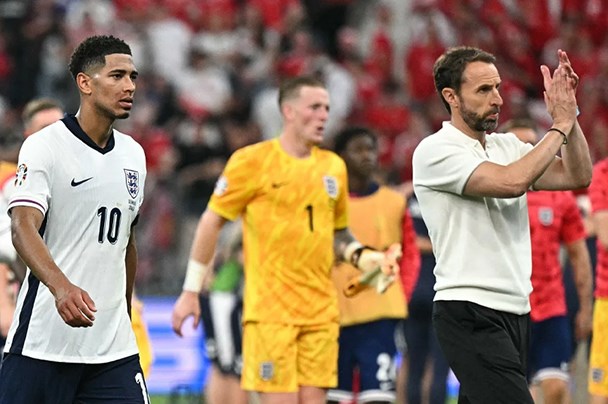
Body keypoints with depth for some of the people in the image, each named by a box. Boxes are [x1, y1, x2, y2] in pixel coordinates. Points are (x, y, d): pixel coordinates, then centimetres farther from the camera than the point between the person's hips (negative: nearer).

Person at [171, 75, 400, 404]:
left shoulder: (333, 166, 13)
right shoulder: (253, 161, -3)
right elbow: (211, 222, 0)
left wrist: (362, 255, 3)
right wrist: (191, 291, -2)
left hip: (321, 310, 5)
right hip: (270, 309, -5)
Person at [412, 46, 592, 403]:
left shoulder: (507, 145, 14)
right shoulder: (435, 150, -9)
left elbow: (577, 176, 6)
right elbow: (512, 182, -22)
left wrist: (569, 112, -5)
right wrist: (560, 125, -14)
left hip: (515, 310, 8)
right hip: (470, 313, -8)